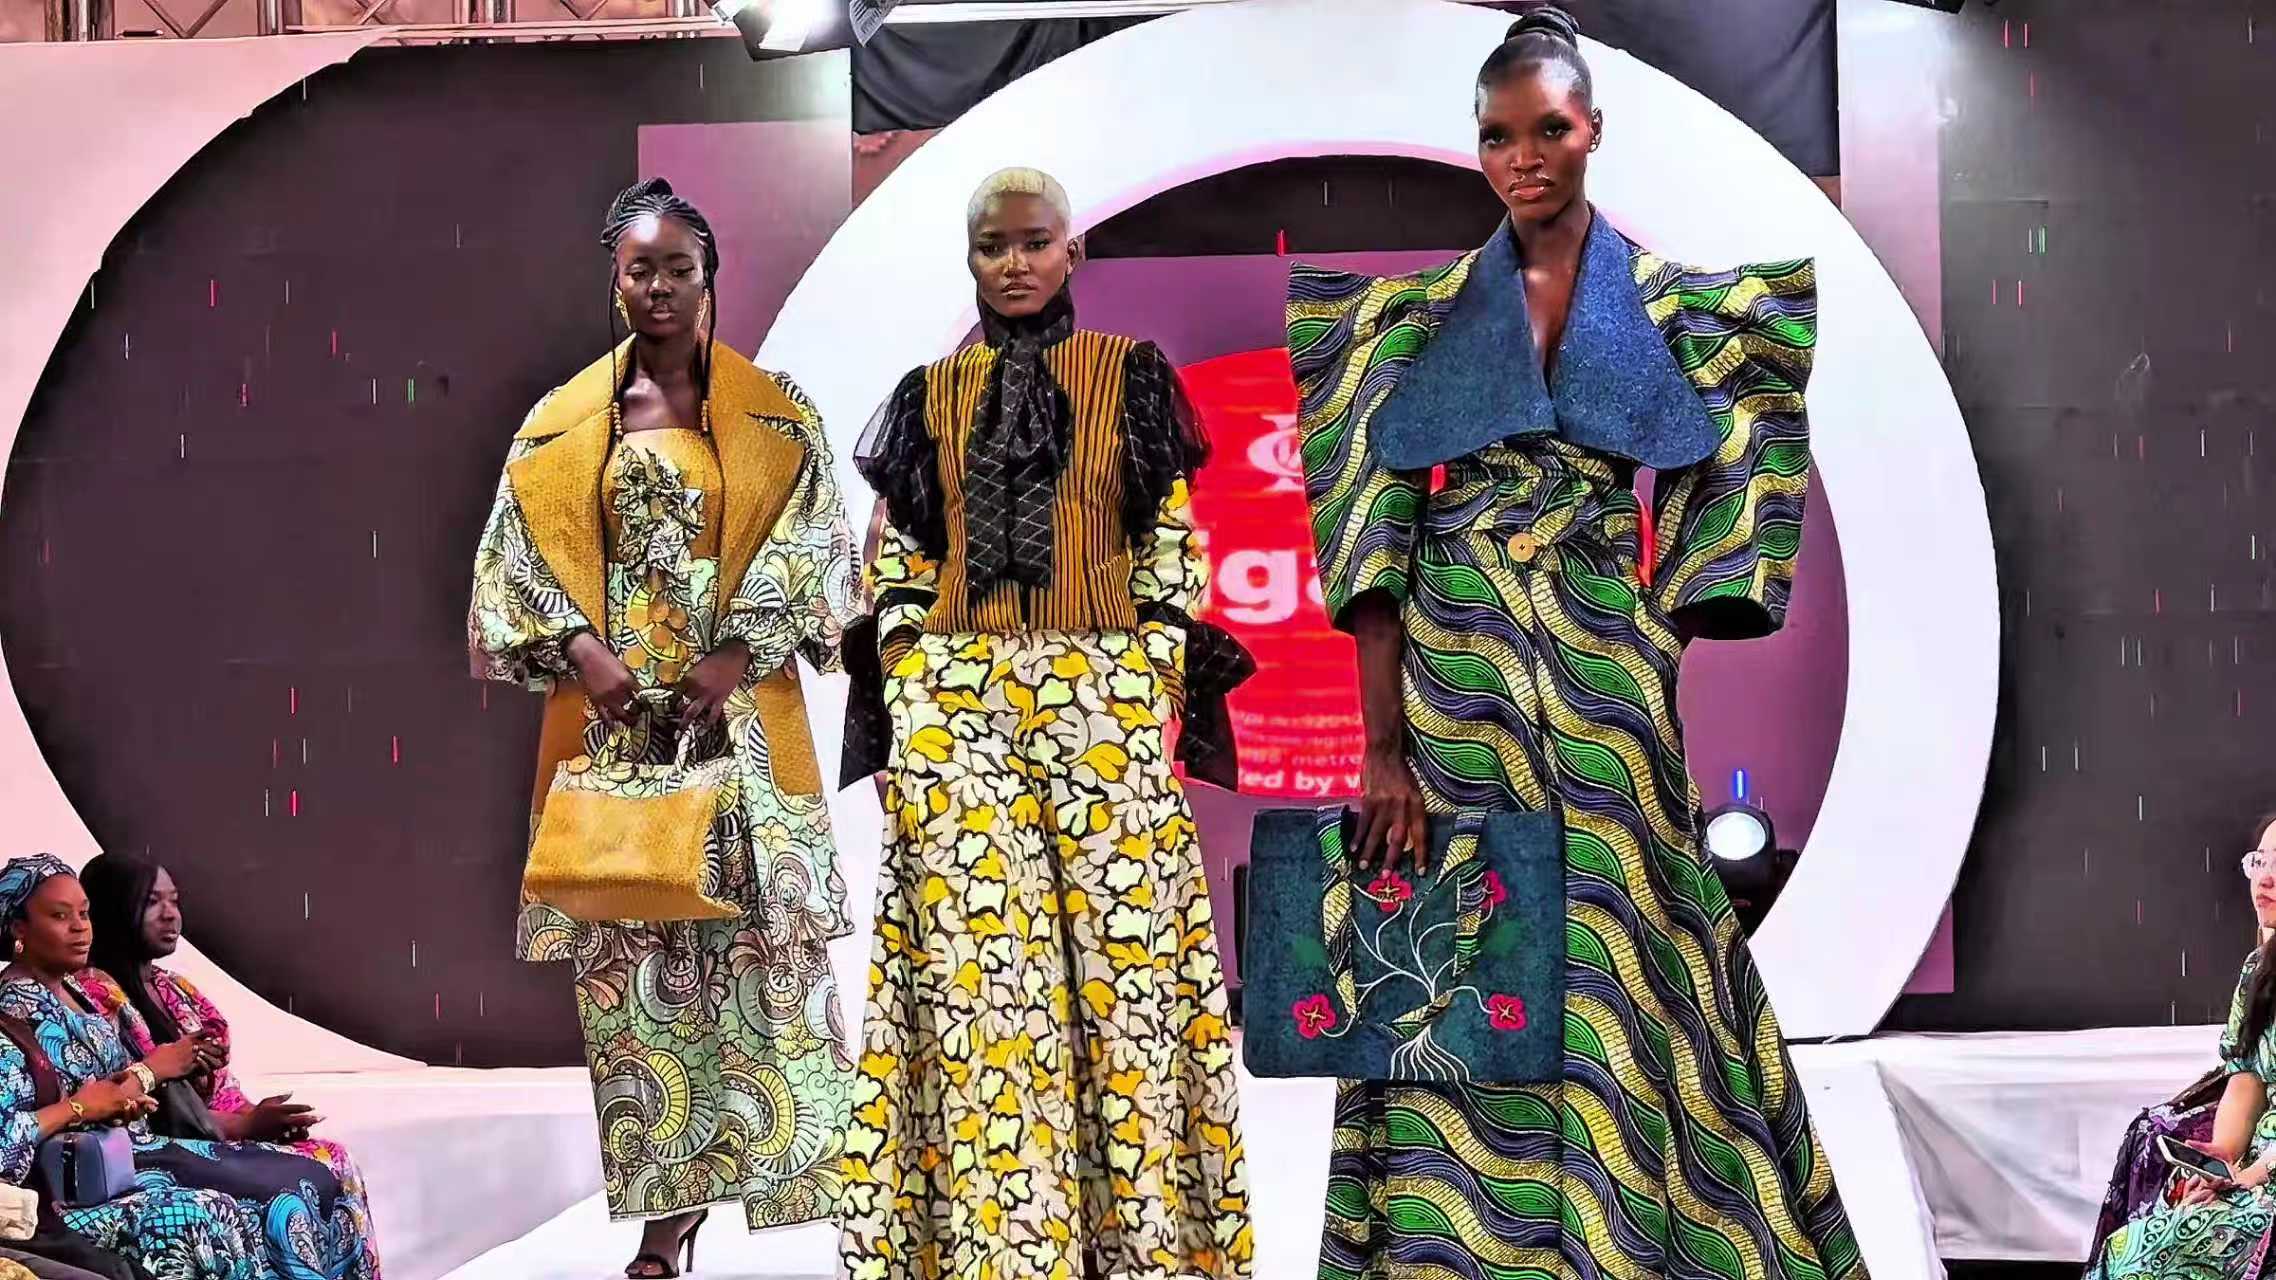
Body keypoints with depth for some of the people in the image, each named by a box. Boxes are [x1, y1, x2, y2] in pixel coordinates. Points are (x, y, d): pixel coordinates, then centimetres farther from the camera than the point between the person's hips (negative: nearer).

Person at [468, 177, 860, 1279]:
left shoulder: (773, 415, 7)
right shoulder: (565, 421, 10)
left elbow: (812, 542, -2)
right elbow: (519, 556, 4)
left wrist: (735, 657, -14)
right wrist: (581, 649, -12)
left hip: (737, 712, -1)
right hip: (613, 707, 1)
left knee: (747, 936, -4)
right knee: (628, 948, -1)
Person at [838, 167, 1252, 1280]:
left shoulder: (1129, 375, 9)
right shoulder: (932, 394, 14)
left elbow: (1171, 535, 6)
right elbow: (898, 549, 14)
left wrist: (1159, 670, -3)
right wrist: (903, 666, 1)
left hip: (1104, 689, -1)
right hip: (953, 696, 1)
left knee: (1120, 935, -5)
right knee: (970, 951, -4)